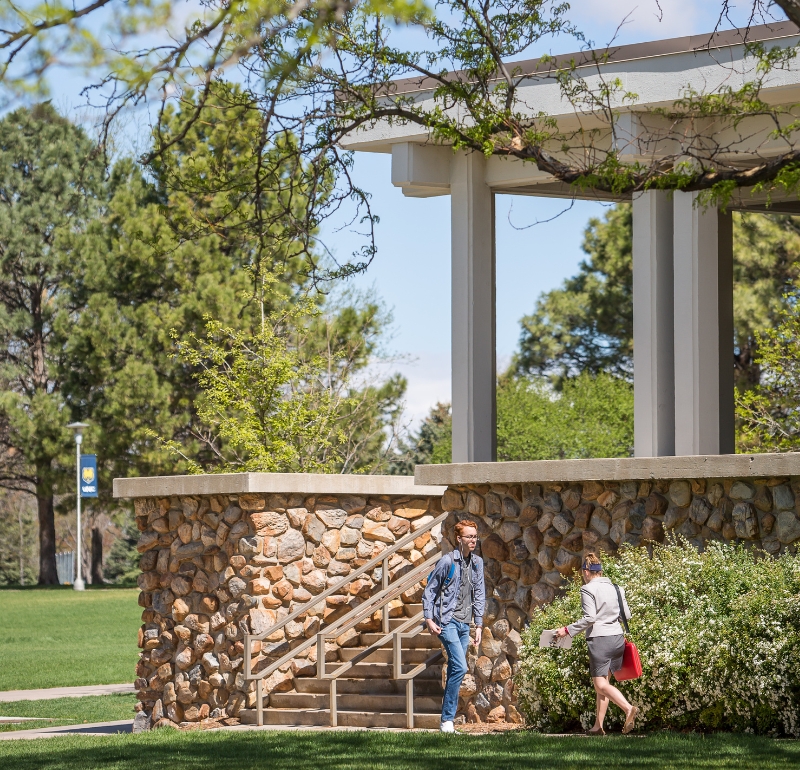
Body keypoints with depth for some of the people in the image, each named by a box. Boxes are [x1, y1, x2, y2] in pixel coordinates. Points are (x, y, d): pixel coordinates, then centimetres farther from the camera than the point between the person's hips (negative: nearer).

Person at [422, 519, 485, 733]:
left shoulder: (477, 563, 10)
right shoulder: (447, 561, -9)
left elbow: (479, 594, 16)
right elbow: (430, 590, -3)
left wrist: (479, 624, 11)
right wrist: (429, 619, -9)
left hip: (464, 624, 6)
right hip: (447, 621, -6)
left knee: (455, 670, 7)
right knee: (460, 667, -16)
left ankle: (447, 718, 13)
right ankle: (447, 719, -11)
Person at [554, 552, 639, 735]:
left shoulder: (588, 589, -7)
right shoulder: (615, 588, 12)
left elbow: (589, 618, -15)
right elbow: (627, 615, 12)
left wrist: (567, 630, -8)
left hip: (600, 639, -7)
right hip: (618, 638, 7)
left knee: (601, 684, -6)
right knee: (603, 682, 14)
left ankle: (628, 708, -28)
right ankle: (598, 725, 14)